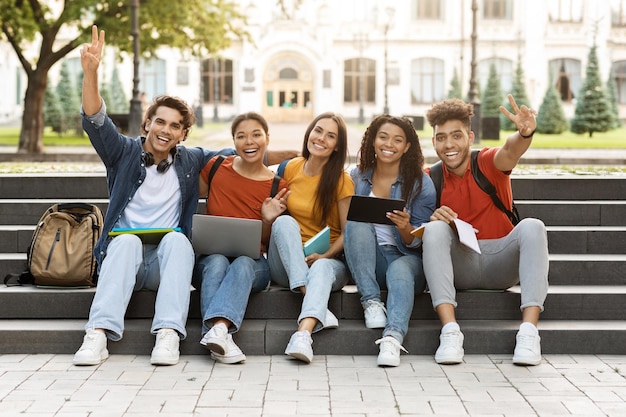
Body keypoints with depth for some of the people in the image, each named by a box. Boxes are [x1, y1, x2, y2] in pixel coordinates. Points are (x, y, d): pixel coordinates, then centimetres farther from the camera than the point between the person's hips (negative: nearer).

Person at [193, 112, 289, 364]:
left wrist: (268, 221, -10)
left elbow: (268, 244, 11)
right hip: (209, 257, 1)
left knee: (243, 263, -35)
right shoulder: (216, 168, 6)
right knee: (217, 261, -34)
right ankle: (221, 334, -51)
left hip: (253, 263, 0)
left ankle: (217, 329, -55)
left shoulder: (277, 187, 3)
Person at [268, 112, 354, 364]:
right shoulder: (291, 168, 6)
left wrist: (324, 256, -20)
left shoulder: (341, 180, -3)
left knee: (322, 268, -37)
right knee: (285, 221, -28)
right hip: (287, 264, 3)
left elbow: (348, 232, -5)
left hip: (329, 260, -2)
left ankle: (304, 333, -62)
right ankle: (319, 309, -40)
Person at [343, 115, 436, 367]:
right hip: (367, 261, 2)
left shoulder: (421, 183, -1)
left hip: (406, 258, -2)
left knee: (400, 270, -36)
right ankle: (371, 302, -26)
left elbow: (416, 242, -2)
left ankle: (393, 337, -54)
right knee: (357, 224, -26)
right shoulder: (357, 177, 5)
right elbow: (346, 224, 12)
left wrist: (405, 228, -25)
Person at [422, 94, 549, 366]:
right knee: (435, 229, -27)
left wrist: (525, 133, -54)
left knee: (532, 226, -27)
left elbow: (511, 150, -29)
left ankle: (529, 331, -35)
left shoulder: (488, 163, -4)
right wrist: (432, 221, -21)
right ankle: (450, 331, -34)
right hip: (458, 267, 1)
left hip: (500, 262, 0)